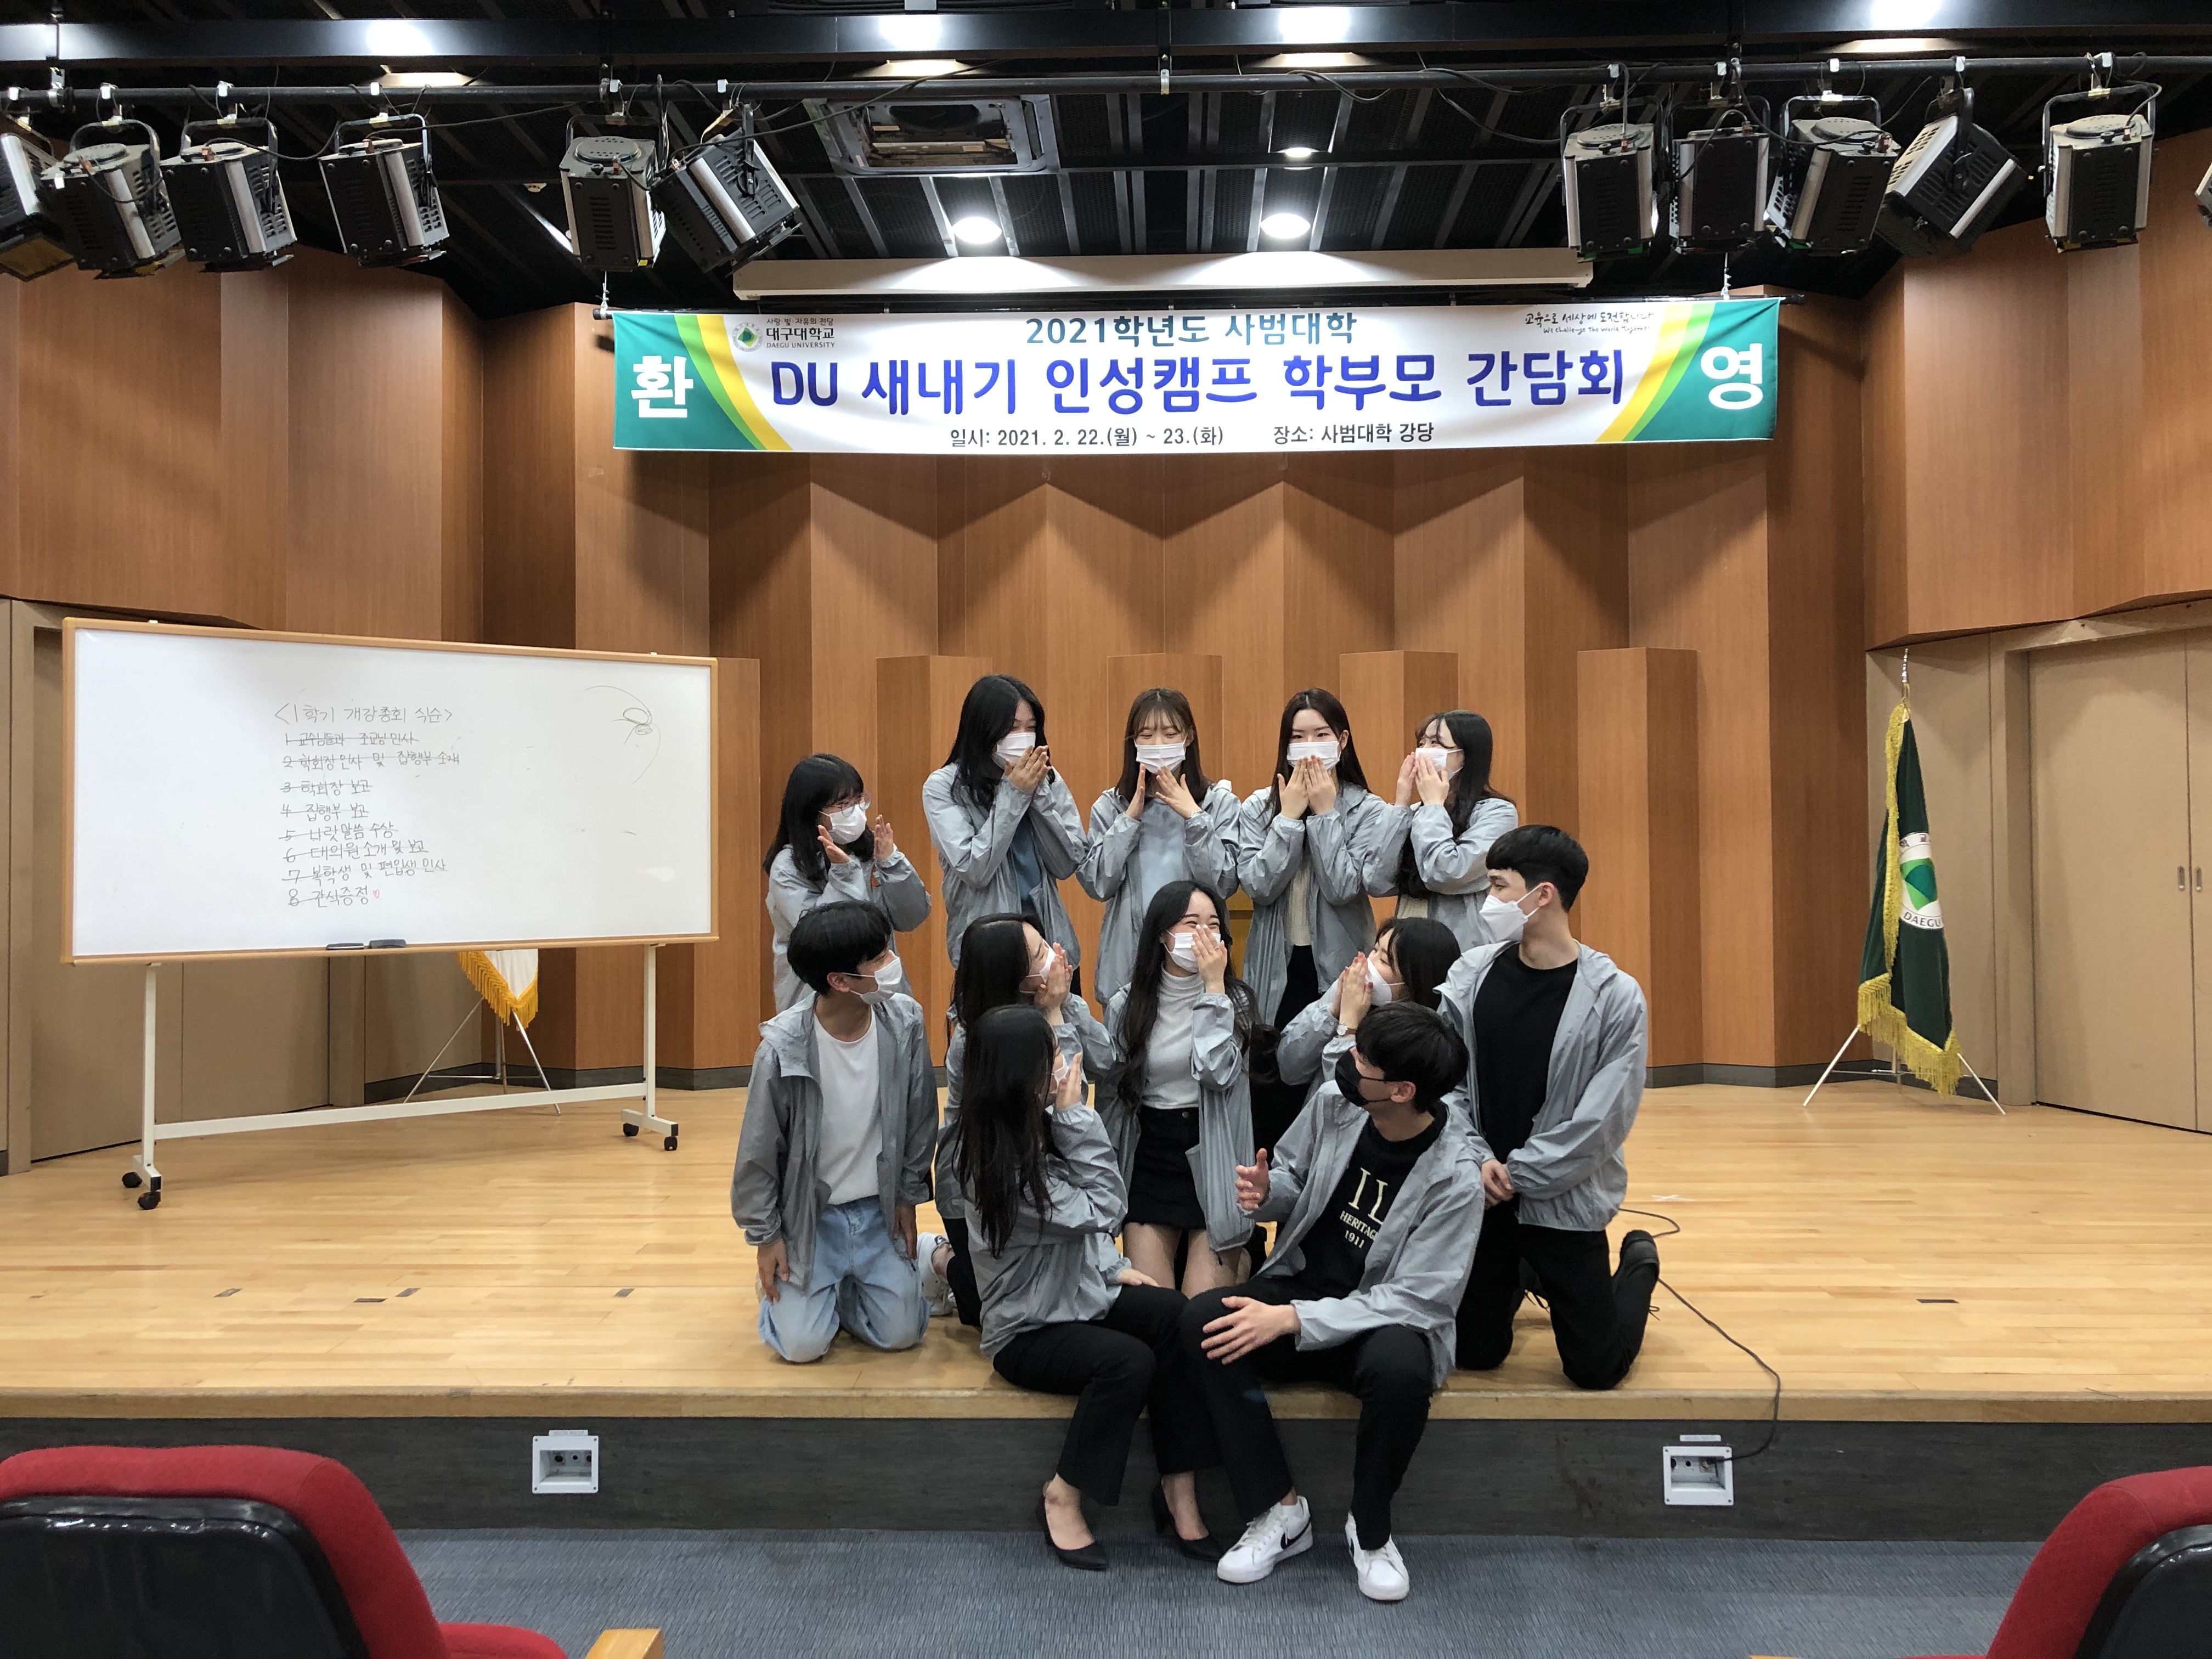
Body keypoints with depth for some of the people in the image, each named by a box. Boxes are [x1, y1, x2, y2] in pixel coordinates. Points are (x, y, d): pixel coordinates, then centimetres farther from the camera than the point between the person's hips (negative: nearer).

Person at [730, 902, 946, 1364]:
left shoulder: (904, 1023, -14)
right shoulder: (784, 1047, -23)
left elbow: (920, 1119, 1)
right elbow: (758, 1150, -10)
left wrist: (908, 1197, 5)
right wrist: (765, 1236, -4)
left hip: (878, 1209, 3)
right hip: (809, 1214, -2)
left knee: (900, 1333, -3)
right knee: (802, 1344, -8)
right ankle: (782, 1279, 23)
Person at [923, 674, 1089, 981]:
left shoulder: (1048, 779, 2)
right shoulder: (943, 786, -8)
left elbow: (1067, 866, -4)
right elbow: (974, 871, -16)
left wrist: (1039, 793, -13)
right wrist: (1013, 795, -16)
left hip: (1051, 938, 4)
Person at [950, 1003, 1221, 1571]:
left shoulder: (1039, 1130, 1)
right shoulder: (997, 1163, -25)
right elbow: (1100, 1210, -22)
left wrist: (1112, 1267, 0)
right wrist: (1078, 1116, -22)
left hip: (1079, 1292, 7)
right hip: (1028, 1330, -7)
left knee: (1170, 1314, -21)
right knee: (1129, 1360, -31)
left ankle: (1178, 1491, -15)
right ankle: (1063, 1498, -8)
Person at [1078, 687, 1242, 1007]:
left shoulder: (1220, 802, 0)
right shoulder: (1110, 806, 4)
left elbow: (1225, 884, -9)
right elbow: (1098, 885, -5)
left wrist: (1194, 816, -15)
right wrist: (1130, 817, -10)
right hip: (1127, 962, 1)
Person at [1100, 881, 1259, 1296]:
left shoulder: (1236, 1000, -3)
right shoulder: (1126, 1005, 1)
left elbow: (1217, 1074, -19)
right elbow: (1113, 1094, 8)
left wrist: (1213, 987, -19)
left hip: (1213, 1163, -2)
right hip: (1148, 1164, 2)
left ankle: (1237, 1257, 23)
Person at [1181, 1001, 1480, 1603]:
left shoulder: (1453, 1179, -21)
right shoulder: (1333, 1103, -8)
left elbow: (1417, 1300, -22)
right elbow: (1292, 1174, 10)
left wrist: (1293, 1320, -29)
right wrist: (1267, 1192, -16)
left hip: (1386, 1321, -4)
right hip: (1302, 1282, 4)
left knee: (1400, 1369, -38)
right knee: (1202, 1320, -24)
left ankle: (1370, 1529, -8)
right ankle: (1278, 1510, -11)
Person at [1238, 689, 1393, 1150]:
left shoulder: (1366, 811, -3)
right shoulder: (1258, 807, 1)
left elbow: (1344, 888, -16)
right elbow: (1258, 885, -12)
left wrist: (1325, 812, -14)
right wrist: (1291, 814, -13)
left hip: (1338, 968, -1)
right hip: (1277, 971, 1)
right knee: (1270, 1098, 6)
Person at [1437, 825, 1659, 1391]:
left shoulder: (1614, 996, -14)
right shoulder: (1472, 973, -4)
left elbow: (1602, 1121, -14)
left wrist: (1517, 1175, -13)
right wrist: (1479, 1159, -13)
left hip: (1564, 1201, -3)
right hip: (1478, 1193, 3)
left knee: (1596, 1367, 4)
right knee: (1475, 1352, 10)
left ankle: (1638, 1264, 33)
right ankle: (1520, 1276, 41)